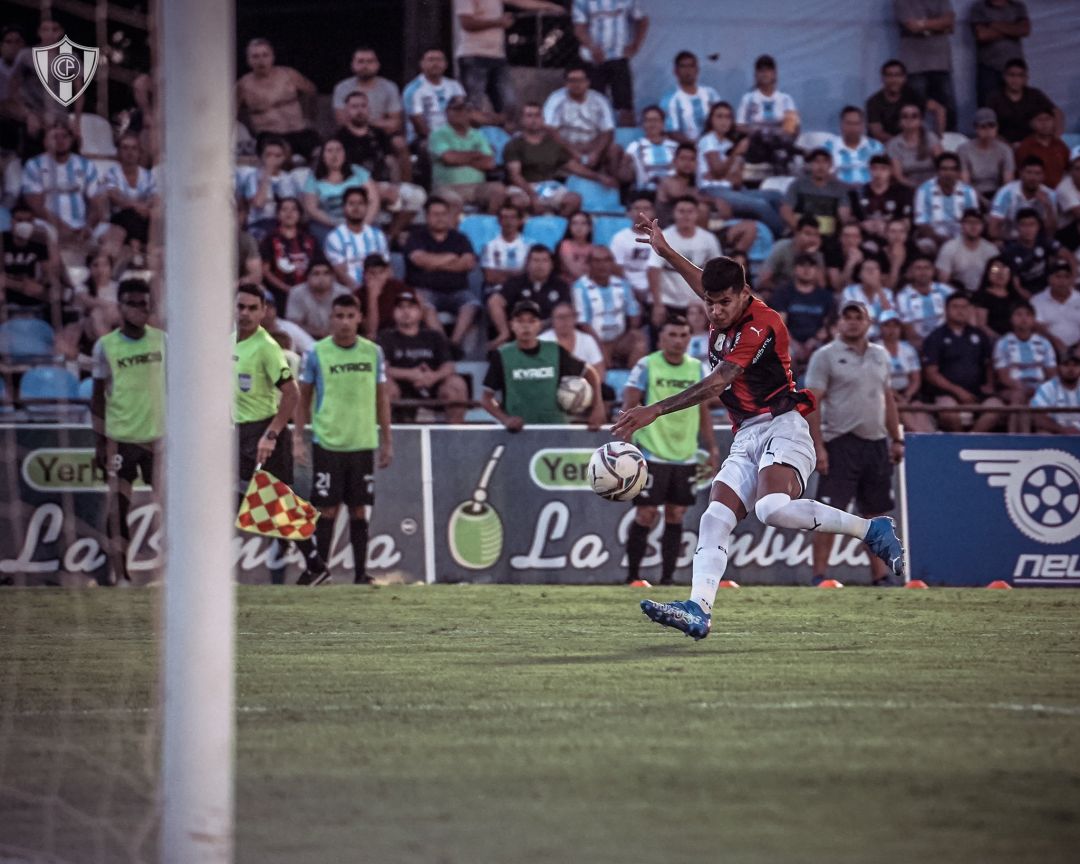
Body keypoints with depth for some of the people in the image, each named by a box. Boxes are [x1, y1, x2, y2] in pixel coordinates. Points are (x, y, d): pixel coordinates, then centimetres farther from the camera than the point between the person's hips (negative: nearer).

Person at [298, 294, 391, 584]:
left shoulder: (373, 353, 6)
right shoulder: (316, 353, -1)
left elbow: (382, 398, 12)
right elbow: (303, 399, 5)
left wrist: (387, 441, 9)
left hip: (363, 443, 2)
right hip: (327, 443, -2)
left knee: (360, 510, 3)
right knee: (327, 509, -2)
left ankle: (360, 572, 8)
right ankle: (320, 570, 6)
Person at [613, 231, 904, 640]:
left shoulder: (761, 324, -14)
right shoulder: (728, 318, 13)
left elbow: (716, 384, -21)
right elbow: (706, 285, 39)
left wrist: (655, 411, -25)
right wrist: (666, 252, 40)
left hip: (782, 428, -9)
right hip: (745, 439, 9)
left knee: (774, 508, -32)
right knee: (715, 518, -12)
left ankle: (872, 530, -15)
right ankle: (698, 610, -26)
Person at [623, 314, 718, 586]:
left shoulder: (698, 369, 9)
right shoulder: (646, 367, -4)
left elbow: (704, 412, 16)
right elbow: (629, 407, -5)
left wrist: (712, 448, 11)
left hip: (685, 457, 4)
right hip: (651, 454, -4)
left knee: (676, 515, 3)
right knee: (646, 515, -6)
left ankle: (668, 576, 8)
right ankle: (632, 575, 3)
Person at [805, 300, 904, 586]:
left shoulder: (880, 356, 15)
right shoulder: (826, 356, -4)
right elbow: (812, 403, -10)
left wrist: (896, 439, 14)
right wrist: (818, 447, -17)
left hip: (876, 444, 6)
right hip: (841, 443, -6)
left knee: (875, 513, 8)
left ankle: (880, 575, 13)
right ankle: (819, 575, -8)